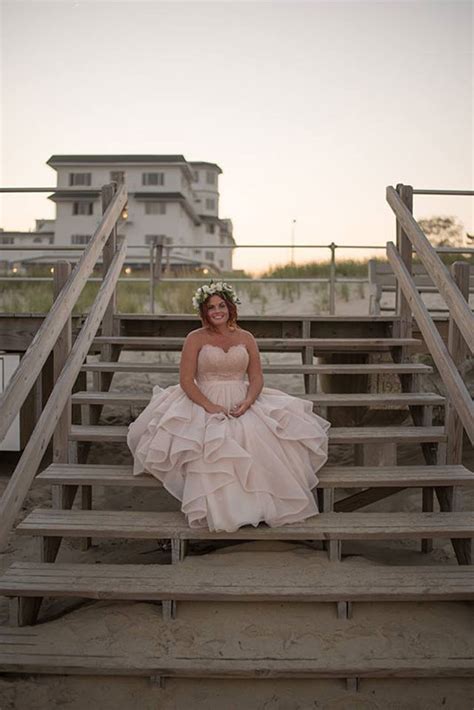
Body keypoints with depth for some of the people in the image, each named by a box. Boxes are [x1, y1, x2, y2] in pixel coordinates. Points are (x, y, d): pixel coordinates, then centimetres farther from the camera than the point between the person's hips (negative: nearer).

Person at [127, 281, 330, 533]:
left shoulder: (246, 338, 11)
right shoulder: (195, 339, 3)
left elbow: (256, 378, 8)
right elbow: (186, 380, -4)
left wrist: (247, 401, -13)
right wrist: (209, 405, -18)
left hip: (242, 404, 3)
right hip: (204, 404, -2)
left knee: (258, 436, -26)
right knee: (211, 442, -32)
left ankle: (265, 501, -14)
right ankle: (216, 509, -19)